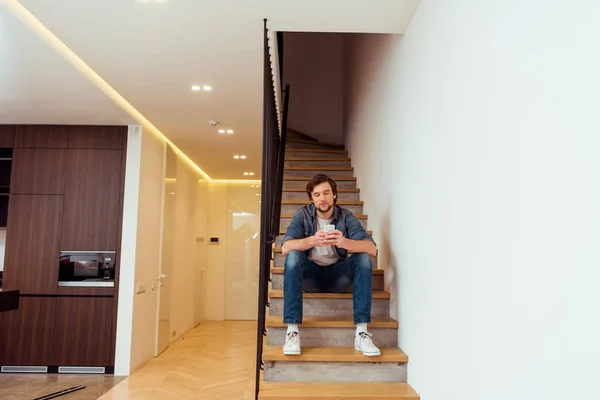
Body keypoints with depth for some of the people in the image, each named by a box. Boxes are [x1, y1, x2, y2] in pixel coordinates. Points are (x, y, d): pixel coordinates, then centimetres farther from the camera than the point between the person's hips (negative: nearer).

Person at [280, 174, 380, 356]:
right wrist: (312, 240, -42)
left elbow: (372, 248, -21)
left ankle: (361, 332, -27)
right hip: (310, 274, -1)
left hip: (337, 275, 1)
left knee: (363, 257, -25)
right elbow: (285, 247, -23)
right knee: (293, 255, -30)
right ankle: (292, 331, -32)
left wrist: (344, 242, -41)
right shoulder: (302, 214, -7)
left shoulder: (346, 216, -6)